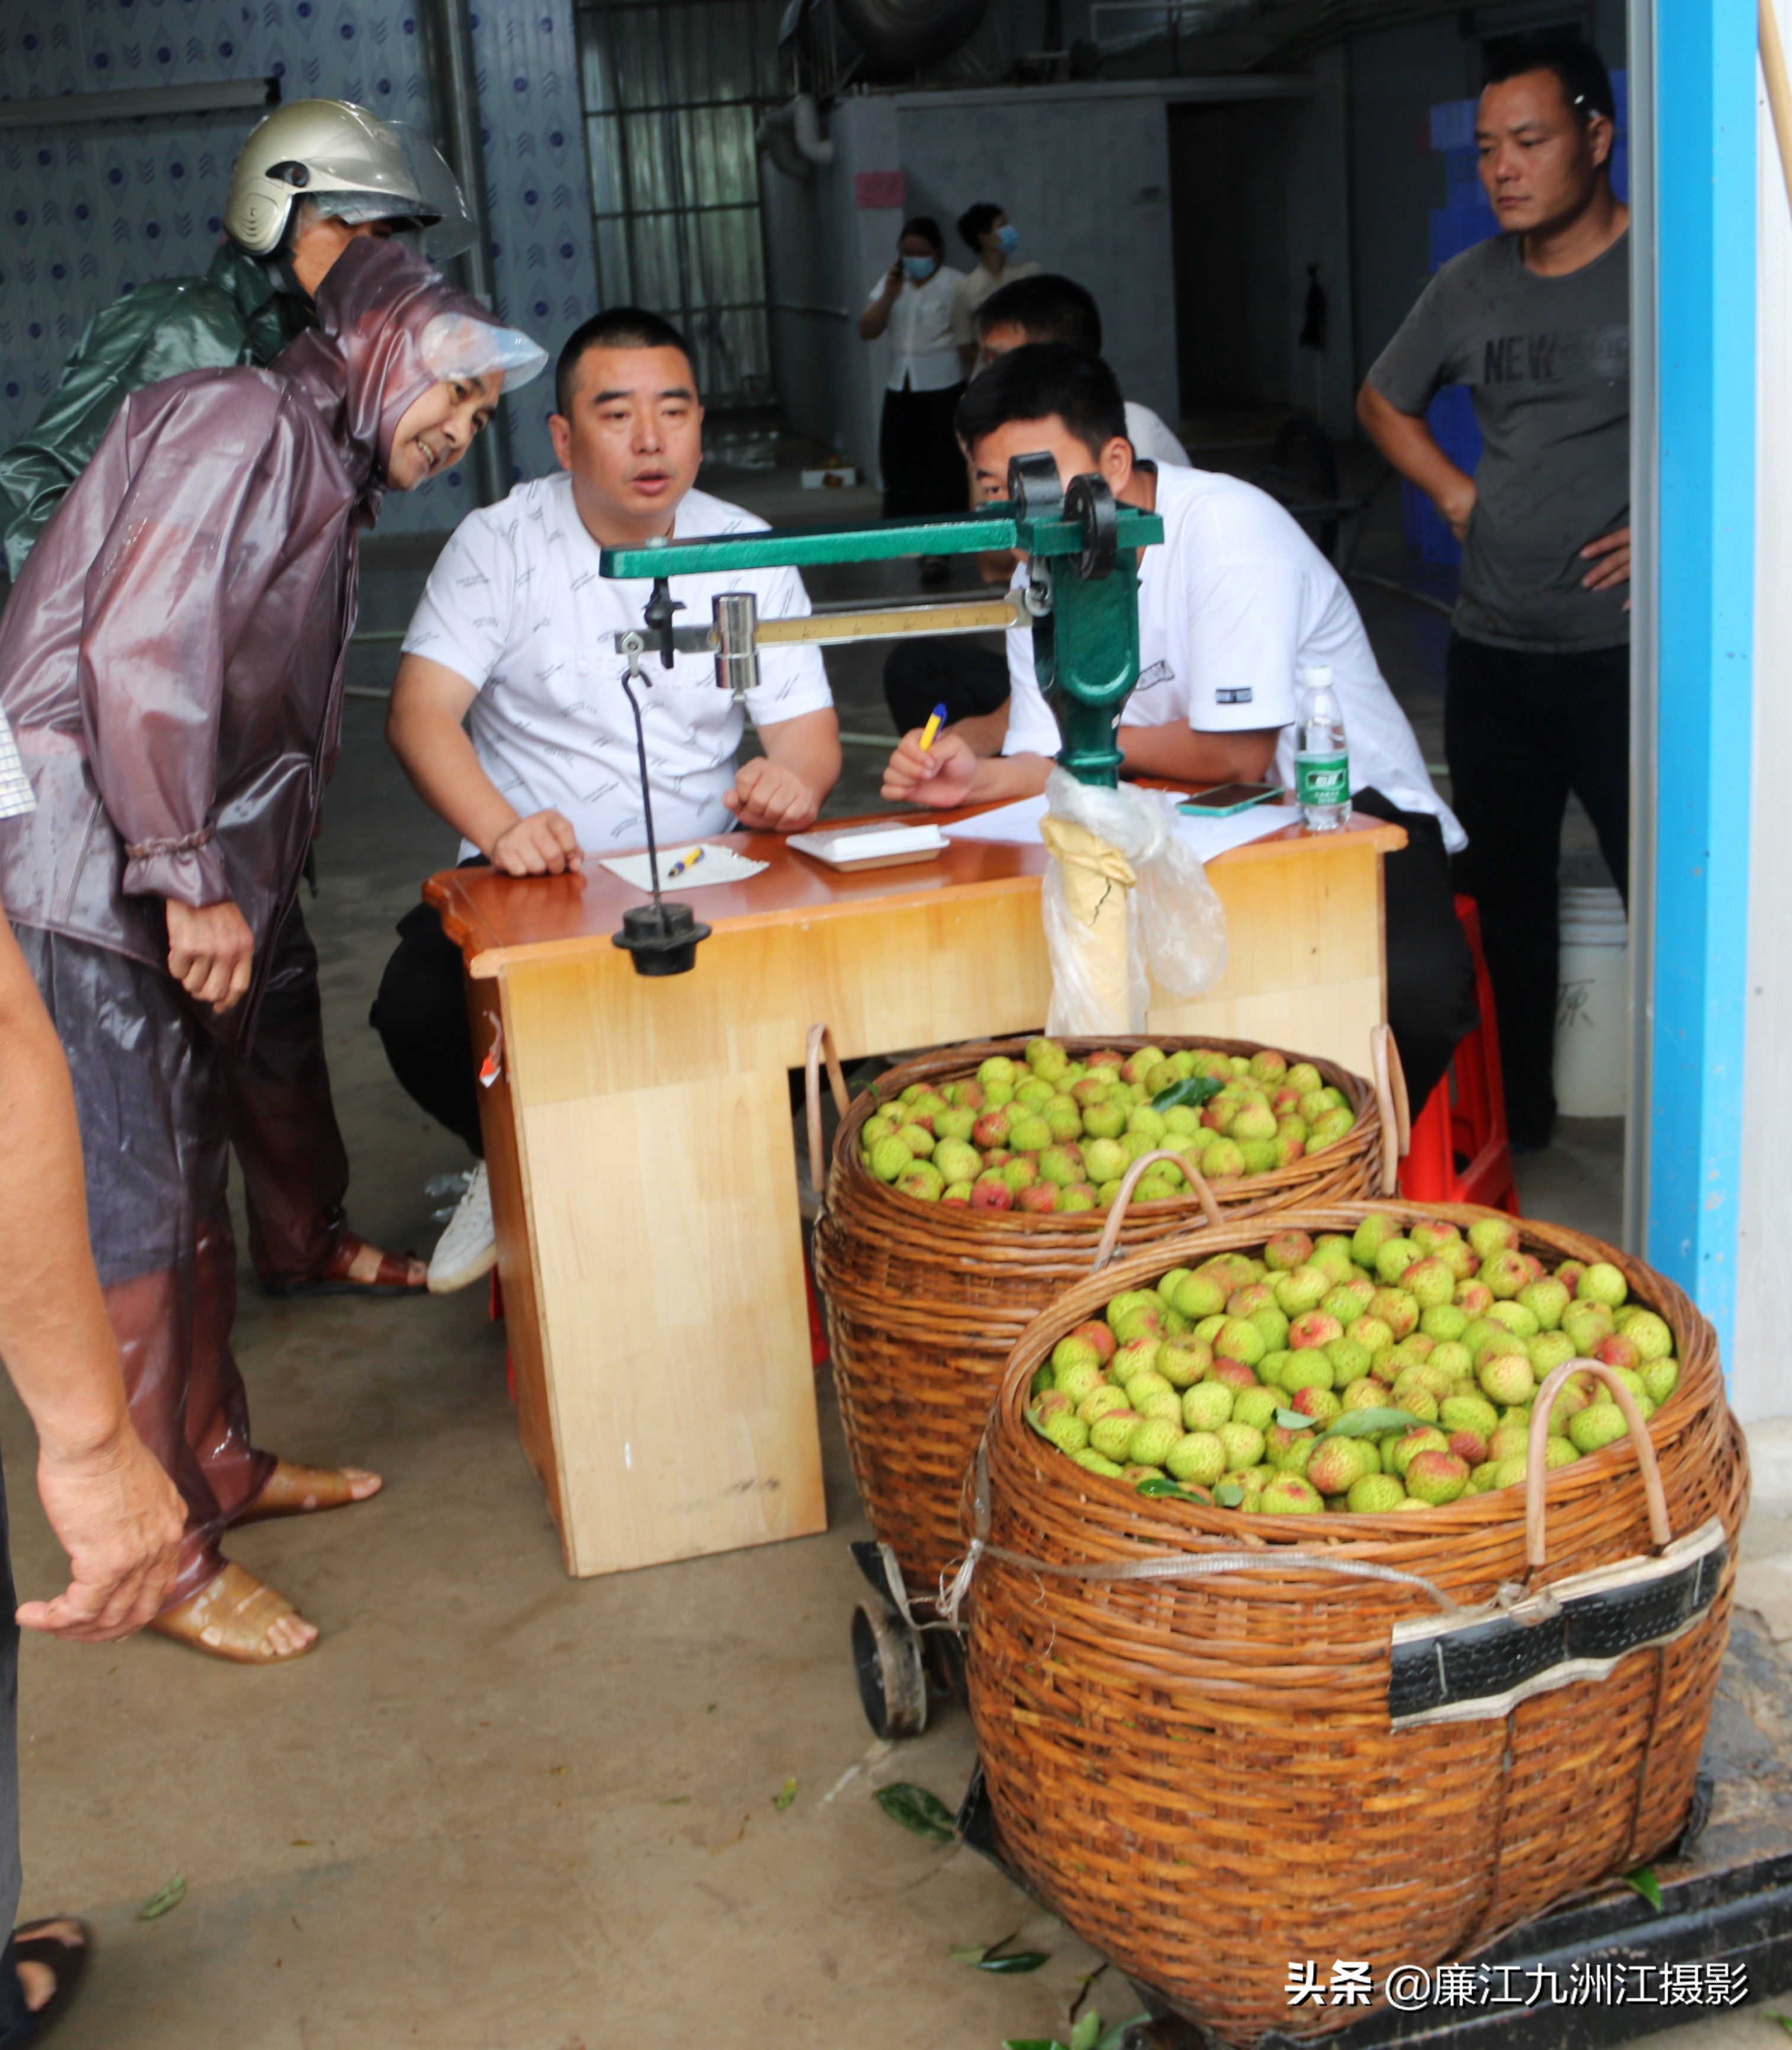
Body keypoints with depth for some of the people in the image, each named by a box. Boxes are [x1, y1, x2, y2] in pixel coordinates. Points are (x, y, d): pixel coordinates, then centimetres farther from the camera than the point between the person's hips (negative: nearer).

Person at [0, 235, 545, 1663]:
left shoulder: (318, 474, 21)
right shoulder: (247, 428, -10)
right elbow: (140, 651, -21)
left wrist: (215, 888, 16)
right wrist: (191, 882, -20)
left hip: (144, 883, 10)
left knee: (189, 1173, 17)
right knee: (129, 1213, -4)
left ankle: (215, 1461, 32)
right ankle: (159, 1551, 7)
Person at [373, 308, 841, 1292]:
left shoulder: (750, 553, 5)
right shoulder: (498, 544, -3)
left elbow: (809, 730, 2)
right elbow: (420, 710, -15)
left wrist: (792, 780, -25)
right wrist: (499, 827, -36)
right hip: (529, 877, -1)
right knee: (419, 1012, -28)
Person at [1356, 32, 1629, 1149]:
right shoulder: (1471, 286, 10)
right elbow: (1384, 399, 26)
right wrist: (1456, 492, 12)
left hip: (1623, 650, -6)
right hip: (1492, 648, 6)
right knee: (1504, 891, 15)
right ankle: (1515, 1110, 30)